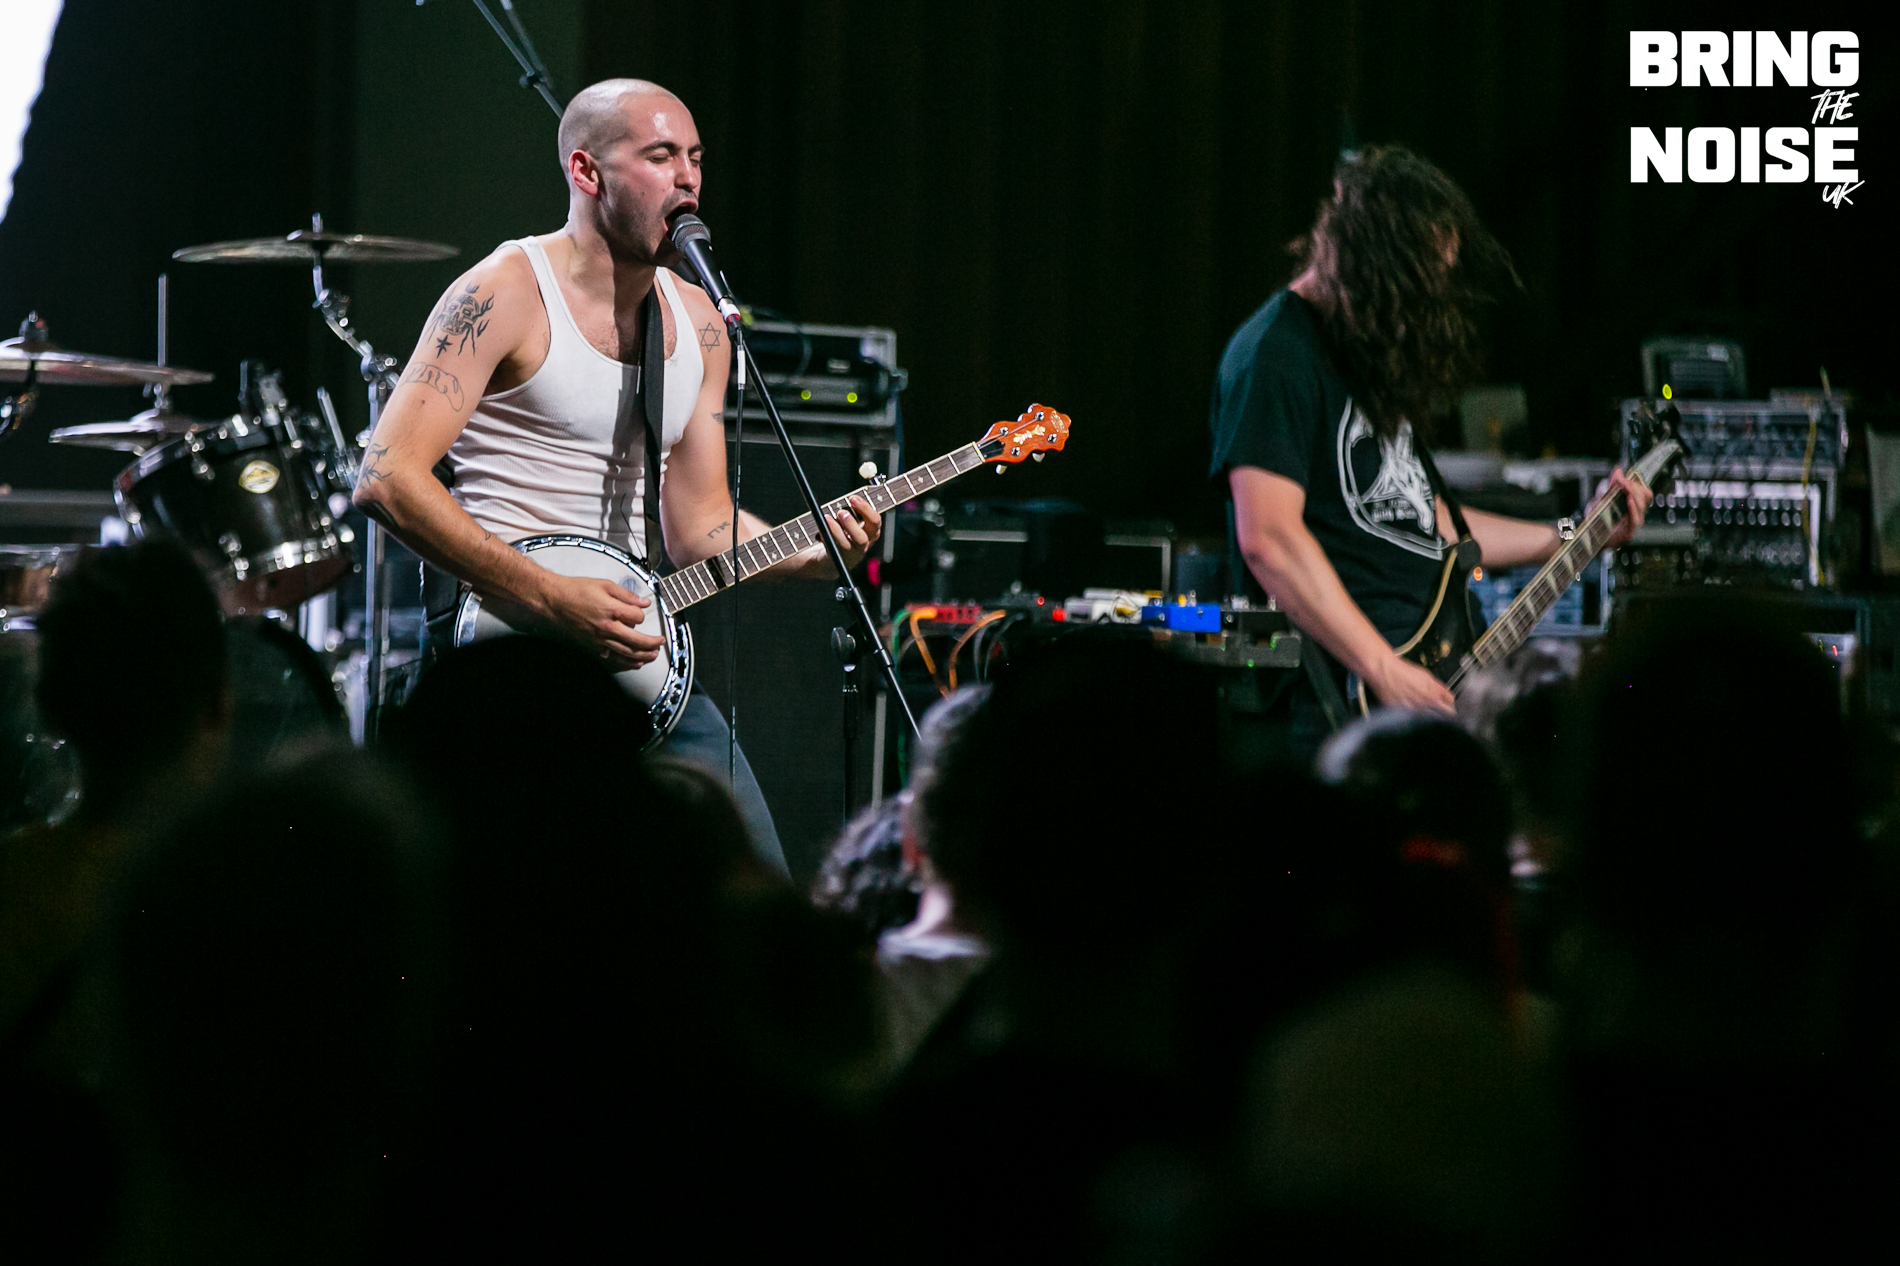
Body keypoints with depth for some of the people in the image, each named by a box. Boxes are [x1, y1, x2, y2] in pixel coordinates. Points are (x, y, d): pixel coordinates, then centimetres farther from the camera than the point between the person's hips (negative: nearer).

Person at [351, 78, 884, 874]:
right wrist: (551, 600, -23)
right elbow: (387, 479, -18)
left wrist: (808, 555, -4)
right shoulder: (504, 295, -9)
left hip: (630, 649, 7)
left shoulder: (696, 324, 13)